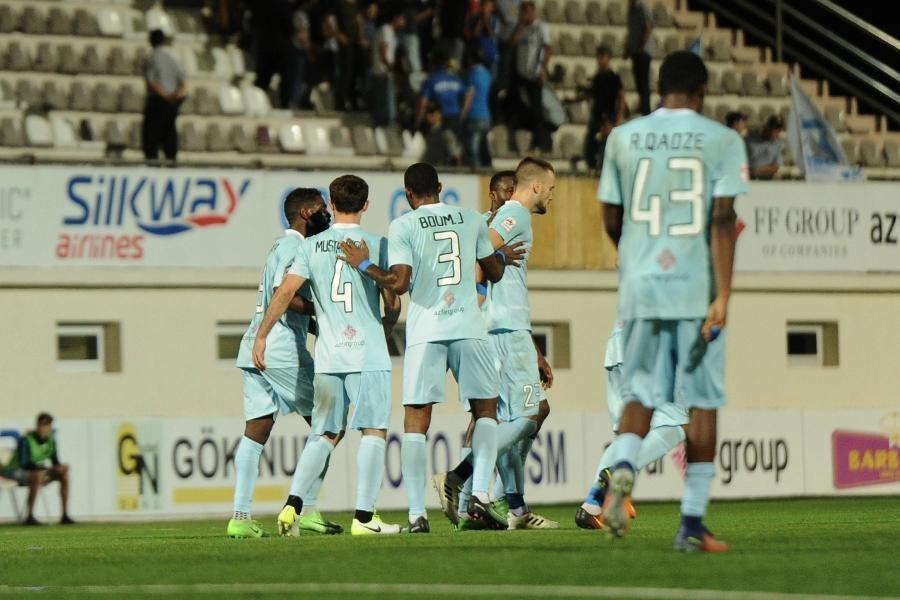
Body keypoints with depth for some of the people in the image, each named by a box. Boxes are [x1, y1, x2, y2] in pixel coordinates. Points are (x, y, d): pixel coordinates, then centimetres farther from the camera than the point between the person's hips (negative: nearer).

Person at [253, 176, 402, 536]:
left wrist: (261, 337, 5)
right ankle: (364, 516, -8)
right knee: (374, 432, -1)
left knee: (325, 435, 13)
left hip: (327, 357, 3)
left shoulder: (311, 246, 5)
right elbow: (392, 304, 0)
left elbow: (285, 293, -2)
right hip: (369, 353, -3)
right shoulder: (378, 244, -1)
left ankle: (293, 504, 0)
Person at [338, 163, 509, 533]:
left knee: (416, 421, 2)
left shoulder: (402, 227, -1)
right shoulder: (472, 219, 9)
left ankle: (417, 513, -5)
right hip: (468, 327, 2)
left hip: (425, 332, -2)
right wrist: (502, 255, 40)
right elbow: (494, 273, 18)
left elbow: (399, 283, -9)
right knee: (485, 408, 15)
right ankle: (480, 494, -3)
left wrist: (364, 265, 6)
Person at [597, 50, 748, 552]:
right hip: (697, 288, -2)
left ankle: (623, 466, -22)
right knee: (702, 402, 4)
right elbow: (723, 218, -10)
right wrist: (723, 295, -13)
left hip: (640, 286, 2)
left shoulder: (623, 138, 7)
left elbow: (612, 220, 11)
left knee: (640, 392, 10)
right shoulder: (722, 140, -2)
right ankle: (693, 523, 4)